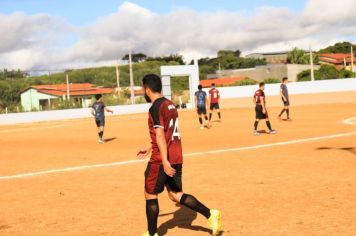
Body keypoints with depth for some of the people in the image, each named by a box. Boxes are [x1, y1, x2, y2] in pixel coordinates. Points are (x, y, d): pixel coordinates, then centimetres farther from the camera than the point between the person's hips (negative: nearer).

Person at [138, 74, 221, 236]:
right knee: (176, 194, 14)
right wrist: (150, 148, 31)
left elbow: (160, 135, -22)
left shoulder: (155, 108, -14)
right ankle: (210, 214, 3)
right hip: (176, 157, 8)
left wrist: (164, 161, -26)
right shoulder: (170, 105, 14)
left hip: (161, 160, -8)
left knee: (150, 195, 7)